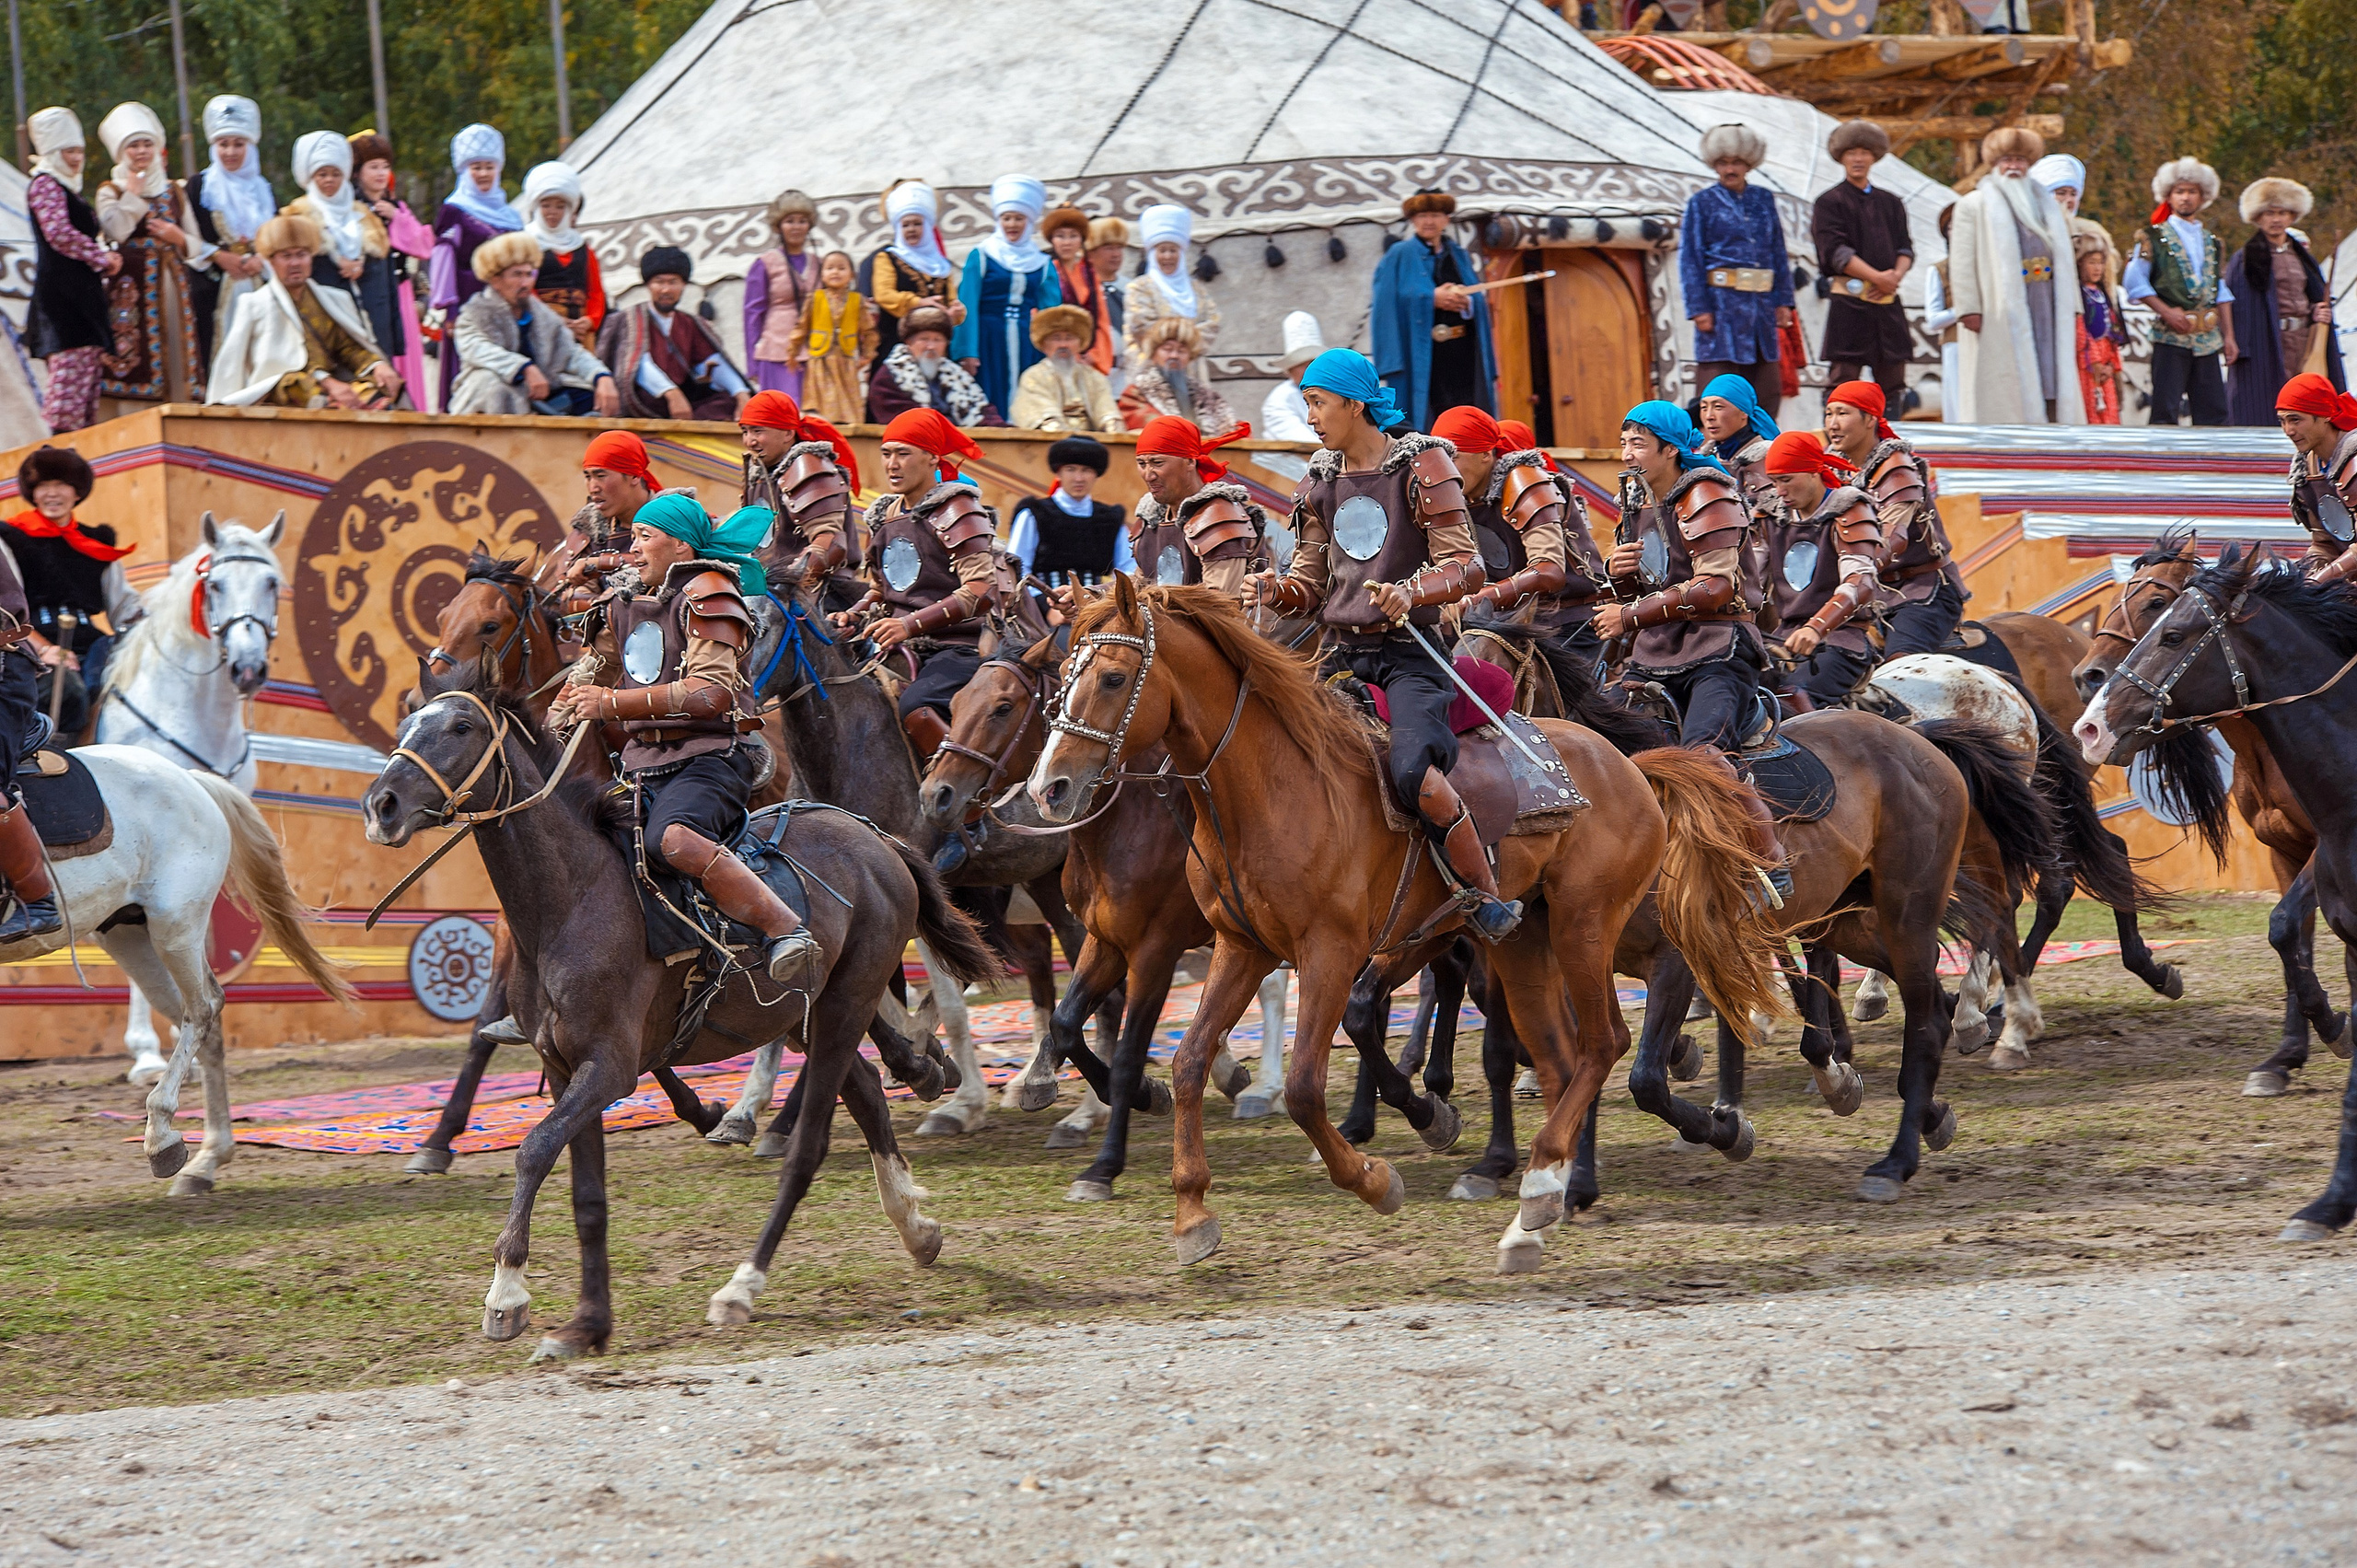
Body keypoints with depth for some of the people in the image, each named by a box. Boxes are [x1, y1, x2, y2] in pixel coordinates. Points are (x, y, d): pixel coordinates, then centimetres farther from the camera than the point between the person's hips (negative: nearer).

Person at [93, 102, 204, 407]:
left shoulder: (174, 192, 18)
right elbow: (115, 230, -14)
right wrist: (133, 193, -4)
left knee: (174, 355, -3)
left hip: (172, 286, 4)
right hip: (132, 287, -4)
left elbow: (196, 244, 17)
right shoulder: (110, 192, 7)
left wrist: (179, 239, -3)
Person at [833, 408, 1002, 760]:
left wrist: (913, 623, -27)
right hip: (902, 652, 8)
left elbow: (982, 592, -18)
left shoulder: (955, 512, -7)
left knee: (915, 707, -34)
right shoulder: (883, 517, 16)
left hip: (957, 648, -8)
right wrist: (853, 617, 4)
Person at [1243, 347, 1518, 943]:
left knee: (1413, 770, -30)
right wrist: (1273, 591, -8)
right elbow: (1310, 584, 16)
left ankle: (1487, 899, -17)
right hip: (1341, 653, 7)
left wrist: (1411, 592, -30)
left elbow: (1466, 566, -10)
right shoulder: (1320, 481, 14)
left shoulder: (1422, 465, -3)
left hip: (1409, 654, -7)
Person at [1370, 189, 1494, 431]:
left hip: (1462, 354, 4)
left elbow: (1479, 302, 13)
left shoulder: (1459, 256, 17)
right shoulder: (1400, 257, 4)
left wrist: (1465, 302, -10)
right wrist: (1432, 298, -15)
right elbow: (1388, 304, -7)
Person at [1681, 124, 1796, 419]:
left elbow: (1779, 253, 16)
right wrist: (1699, 307, -11)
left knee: (1766, 388, 5)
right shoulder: (1702, 203, 3)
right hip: (1722, 301, -4)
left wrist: (1783, 300, 8)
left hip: (1761, 303, 4)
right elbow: (1690, 258, -2)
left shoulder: (1763, 200, 14)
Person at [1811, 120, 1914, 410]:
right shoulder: (1829, 202, 2)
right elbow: (1835, 251, -9)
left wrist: (1896, 275, -9)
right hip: (1850, 301, -5)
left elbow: (1905, 248, 13)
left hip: (1887, 299, 5)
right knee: (1846, 375, -9)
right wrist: (1877, 277, -17)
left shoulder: (1891, 203, 18)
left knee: (1893, 381, 3)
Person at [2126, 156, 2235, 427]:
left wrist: (2228, 336, 11)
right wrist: (2166, 312, -13)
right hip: (2171, 336, -5)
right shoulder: (2154, 238, 3)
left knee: (2214, 410, 0)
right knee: (2166, 411, -8)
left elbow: (2222, 293, 18)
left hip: (2208, 338, 5)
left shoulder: (2212, 242, 18)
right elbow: (2135, 282, -4)